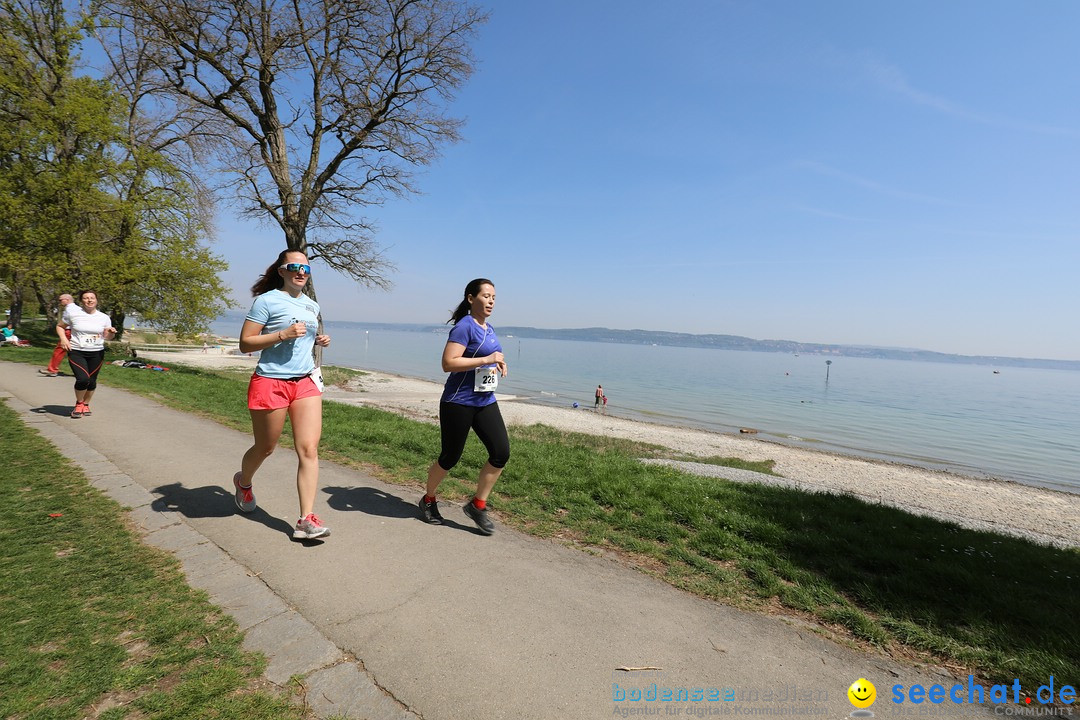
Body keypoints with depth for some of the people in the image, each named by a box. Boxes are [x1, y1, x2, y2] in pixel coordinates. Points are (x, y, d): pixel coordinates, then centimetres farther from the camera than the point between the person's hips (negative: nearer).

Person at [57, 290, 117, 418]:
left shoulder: (104, 317, 5)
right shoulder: (72, 312, 0)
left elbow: (107, 337, 12)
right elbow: (60, 326, 12)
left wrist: (111, 333, -12)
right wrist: (63, 338, -6)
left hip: (96, 354, 2)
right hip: (76, 352, -2)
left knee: (91, 381, 5)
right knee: (83, 379, -17)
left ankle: (86, 404, 31)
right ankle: (79, 403, 11)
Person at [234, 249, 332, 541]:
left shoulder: (312, 306, 14)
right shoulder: (267, 300, -6)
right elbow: (245, 344, -9)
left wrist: (320, 341, 8)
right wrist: (283, 334, -20)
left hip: (306, 381, 5)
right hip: (271, 383, -4)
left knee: (309, 449, -7)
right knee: (265, 448, 13)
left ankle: (306, 520, -6)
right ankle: (243, 482, 48)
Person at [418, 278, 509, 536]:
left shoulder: (488, 328, 13)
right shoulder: (464, 326, -14)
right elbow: (448, 363, -23)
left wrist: (499, 363, 8)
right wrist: (487, 359, -22)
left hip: (485, 401, 8)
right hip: (458, 402, -8)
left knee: (501, 452, -3)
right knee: (450, 457, 6)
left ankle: (477, 505, 13)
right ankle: (428, 501, 32)